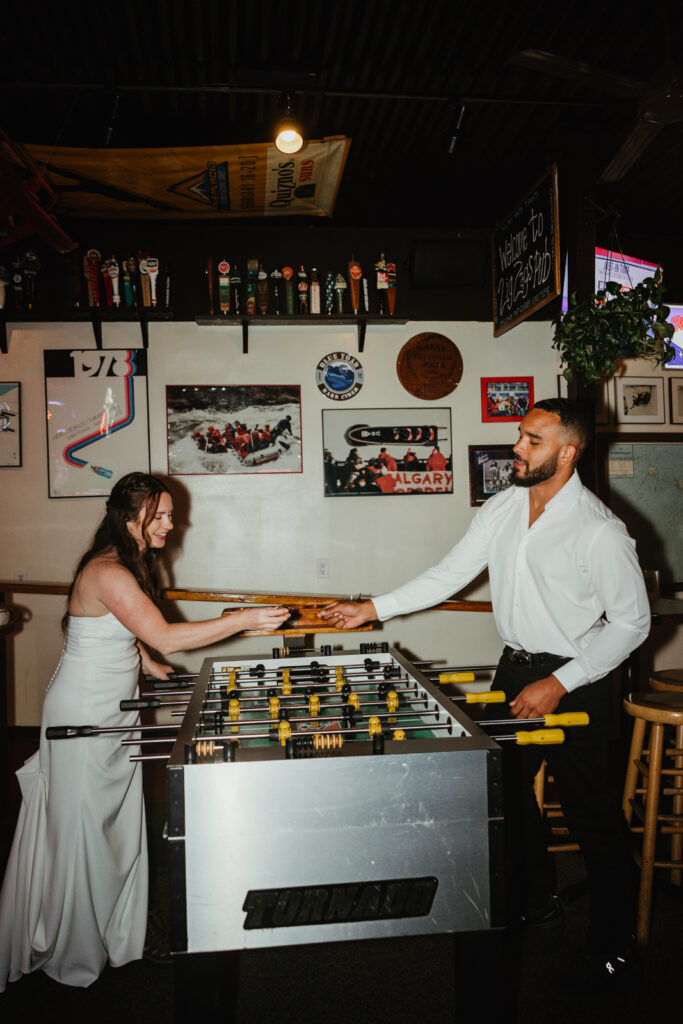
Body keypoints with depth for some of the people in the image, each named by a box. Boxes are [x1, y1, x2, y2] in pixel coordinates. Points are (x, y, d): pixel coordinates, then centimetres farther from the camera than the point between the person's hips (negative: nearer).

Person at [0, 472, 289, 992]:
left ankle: (116, 930, 35)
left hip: (116, 711, 9)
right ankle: (75, 953, 27)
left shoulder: (130, 565, 6)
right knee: (82, 830, 7)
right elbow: (166, 637, -32)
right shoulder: (107, 573, -26)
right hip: (83, 717, -9)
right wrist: (242, 619, -30)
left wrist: (148, 663, 10)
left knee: (118, 825, 18)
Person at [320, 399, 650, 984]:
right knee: (506, 790, 15)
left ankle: (614, 941, 25)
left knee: (591, 813, 4)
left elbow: (632, 621, -14)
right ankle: (535, 903, 38)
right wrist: (374, 609, 2)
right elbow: (449, 574, 6)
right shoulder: (500, 510, 1)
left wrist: (559, 683, -16)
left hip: (573, 682, -6)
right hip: (515, 670, 7)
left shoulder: (599, 530, -18)